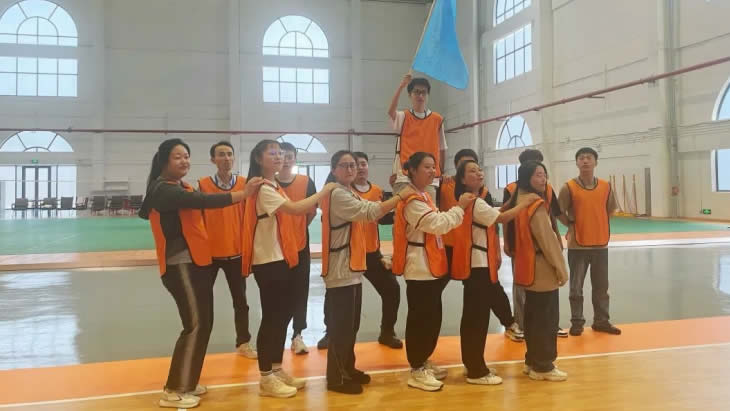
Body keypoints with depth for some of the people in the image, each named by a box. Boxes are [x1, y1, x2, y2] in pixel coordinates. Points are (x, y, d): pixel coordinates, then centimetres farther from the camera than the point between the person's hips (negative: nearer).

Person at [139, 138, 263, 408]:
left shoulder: (184, 188, 19)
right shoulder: (163, 190, -14)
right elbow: (203, 201, -27)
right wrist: (243, 194, -31)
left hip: (197, 262, 10)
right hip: (180, 264, -9)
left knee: (204, 324, 12)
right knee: (195, 325, -9)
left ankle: (186, 383, 24)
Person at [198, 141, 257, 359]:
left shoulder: (244, 184, -1)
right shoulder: (203, 185, -6)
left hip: (236, 251, 2)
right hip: (209, 252, -2)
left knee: (240, 300, 13)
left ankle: (243, 343, 27)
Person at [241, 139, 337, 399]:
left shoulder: (276, 188, 16)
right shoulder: (263, 189, -15)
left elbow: (294, 214, 11)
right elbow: (295, 209, -26)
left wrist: (315, 204, -3)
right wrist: (324, 192, -17)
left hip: (281, 258, 10)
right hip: (267, 261, -10)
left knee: (284, 314, 14)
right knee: (272, 317, -3)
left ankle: (277, 370, 25)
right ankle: (266, 379, 8)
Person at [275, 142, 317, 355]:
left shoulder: (306, 182, -2)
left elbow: (312, 211, 5)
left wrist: (298, 228, 8)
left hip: (300, 244, 1)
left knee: (300, 290, 5)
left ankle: (297, 335, 17)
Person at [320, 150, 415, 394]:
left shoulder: (350, 193, 17)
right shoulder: (337, 194, -16)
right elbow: (369, 212, -25)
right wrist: (400, 196, -21)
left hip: (352, 268, 10)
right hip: (341, 270, -10)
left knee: (351, 325, 17)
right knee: (341, 326, -4)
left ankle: (347, 369, 29)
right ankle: (337, 378, 6)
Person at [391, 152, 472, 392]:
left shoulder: (424, 196, 16)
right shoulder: (412, 201, -16)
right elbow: (438, 224, -22)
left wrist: (459, 209, 7)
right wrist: (459, 207, -13)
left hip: (431, 266, 10)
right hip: (419, 268, -10)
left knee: (432, 317, 15)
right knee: (420, 318, -4)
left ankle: (423, 362, 28)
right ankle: (416, 371, 6)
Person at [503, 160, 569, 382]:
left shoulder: (515, 202, 10)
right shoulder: (536, 205, -19)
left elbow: (512, 236, 15)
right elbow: (547, 239, -19)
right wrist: (561, 268, -11)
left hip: (527, 268, 10)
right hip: (542, 270, -10)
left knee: (532, 316, 17)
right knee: (546, 320, 0)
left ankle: (532, 361, 26)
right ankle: (543, 366, 8)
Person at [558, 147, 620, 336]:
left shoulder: (605, 187, 1)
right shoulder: (569, 187, -10)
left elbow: (610, 209, 17)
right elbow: (559, 212, 0)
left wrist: (602, 227, 11)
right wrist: (572, 225, 2)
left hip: (600, 244, 3)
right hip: (577, 245, -3)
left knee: (601, 287, 12)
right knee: (576, 287, 3)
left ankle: (601, 321, 25)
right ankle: (577, 323, 15)